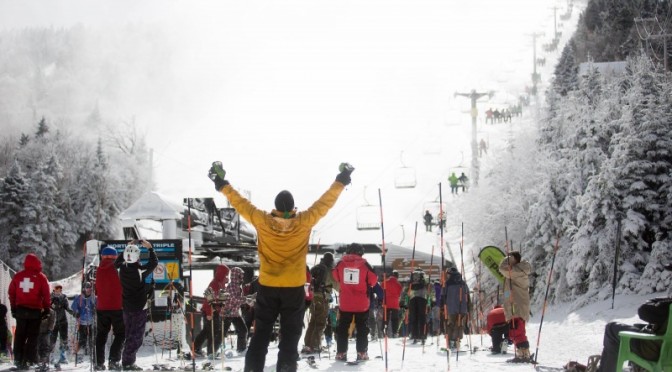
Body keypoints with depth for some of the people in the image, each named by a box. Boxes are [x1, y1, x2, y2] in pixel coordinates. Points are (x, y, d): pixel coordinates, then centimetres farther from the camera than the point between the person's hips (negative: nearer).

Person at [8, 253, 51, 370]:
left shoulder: (17, 276, 4)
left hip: (20, 309, 3)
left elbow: (11, 293, 8)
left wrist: (13, 308, 16)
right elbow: (46, 295, -6)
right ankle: (29, 359, -7)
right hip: (35, 311, -3)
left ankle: (18, 360, 7)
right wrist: (47, 309, 4)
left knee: (20, 335, 10)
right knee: (32, 336, 2)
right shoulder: (41, 277, -6)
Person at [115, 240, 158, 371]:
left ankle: (126, 361, 22)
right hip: (139, 308, -6)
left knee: (129, 335, 17)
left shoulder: (122, 268, -7)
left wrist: (127, 248, 14)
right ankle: (128, 363, 0)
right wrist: (150, 248, -3)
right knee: (136, 336, 1)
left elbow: (117, 262, 16)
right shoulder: (140, 271, -21)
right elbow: (154, 263, -10)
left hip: (126, 307, 6)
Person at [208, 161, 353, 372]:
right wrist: (341, 181, 7)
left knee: (261, 335, 9)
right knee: (290, 338, 3)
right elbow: (325, 203, -4)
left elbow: (240, 203, 0)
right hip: (294, 288, -1)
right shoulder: (304, 222, -12)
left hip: (267, 287, 1)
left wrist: (223, 185, 12)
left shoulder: (262, 221, -10)